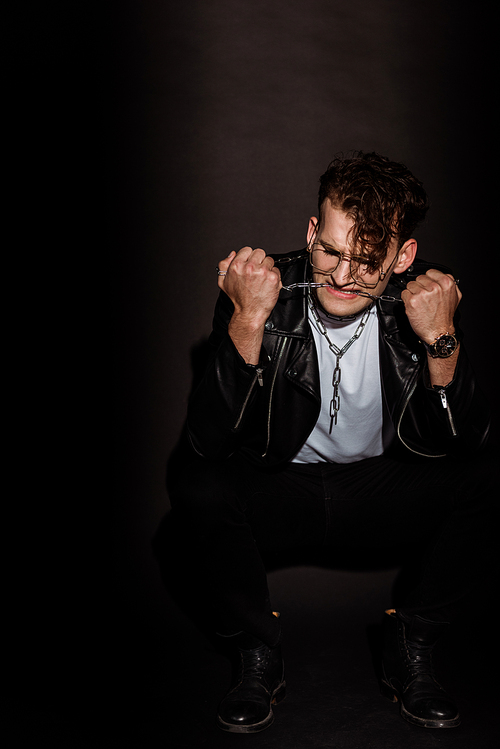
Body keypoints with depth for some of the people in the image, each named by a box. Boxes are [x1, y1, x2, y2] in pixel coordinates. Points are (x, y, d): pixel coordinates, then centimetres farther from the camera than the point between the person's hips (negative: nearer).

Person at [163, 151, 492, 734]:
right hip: (277, 487, -1)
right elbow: (207, 441, -24)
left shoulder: (426, 299, -13)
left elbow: (462, 444, -16)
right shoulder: (262, 293, -17)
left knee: (477, 486, -25)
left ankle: (409, 650, 0)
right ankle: (258, 655, -2)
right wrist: (248, 321, -35)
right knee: (198, 492, -30)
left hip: (381, 489, 2)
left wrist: (442, 341, -31)